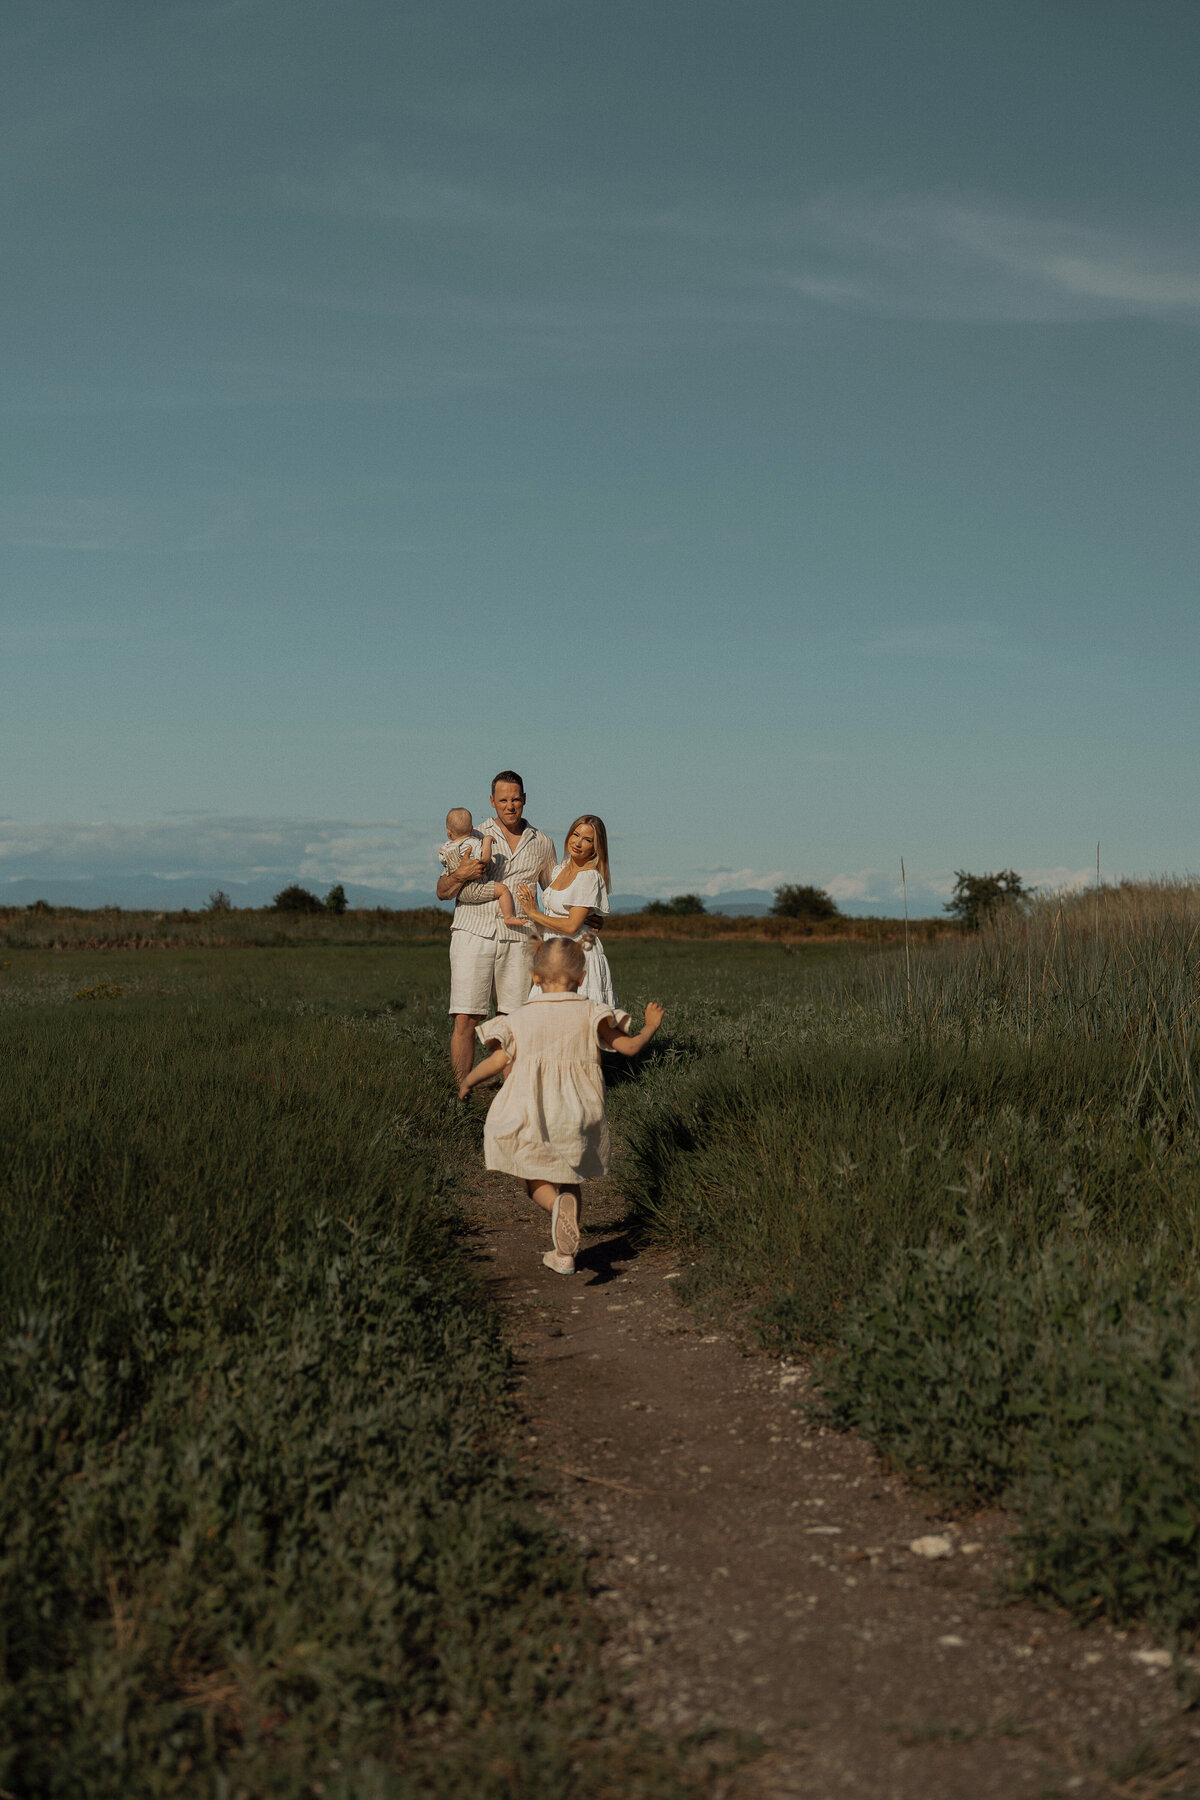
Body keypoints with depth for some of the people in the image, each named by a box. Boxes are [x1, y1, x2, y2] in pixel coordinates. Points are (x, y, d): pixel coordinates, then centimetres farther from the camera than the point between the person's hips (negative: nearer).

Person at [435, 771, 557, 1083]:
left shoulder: (541, 844, 13)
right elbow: (442, 892, 6)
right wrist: (460, 874, -15)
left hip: (518, 940, 2)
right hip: (473, 934, -2)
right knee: (465, 1019, -8)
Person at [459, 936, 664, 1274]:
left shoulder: (520, 1018, 1)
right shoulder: (591, 1013, 0)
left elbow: (499, 1060, -4)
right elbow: (628, 1046, -3)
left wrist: (467, 1081, 13)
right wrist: (650, 1028, 17)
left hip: (532, 1111, -2)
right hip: (578, 1113, 2)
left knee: (536, 1181, 10)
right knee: (568, 1176, 19)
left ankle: (558, 1205, -25)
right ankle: (565, 1254, 17)